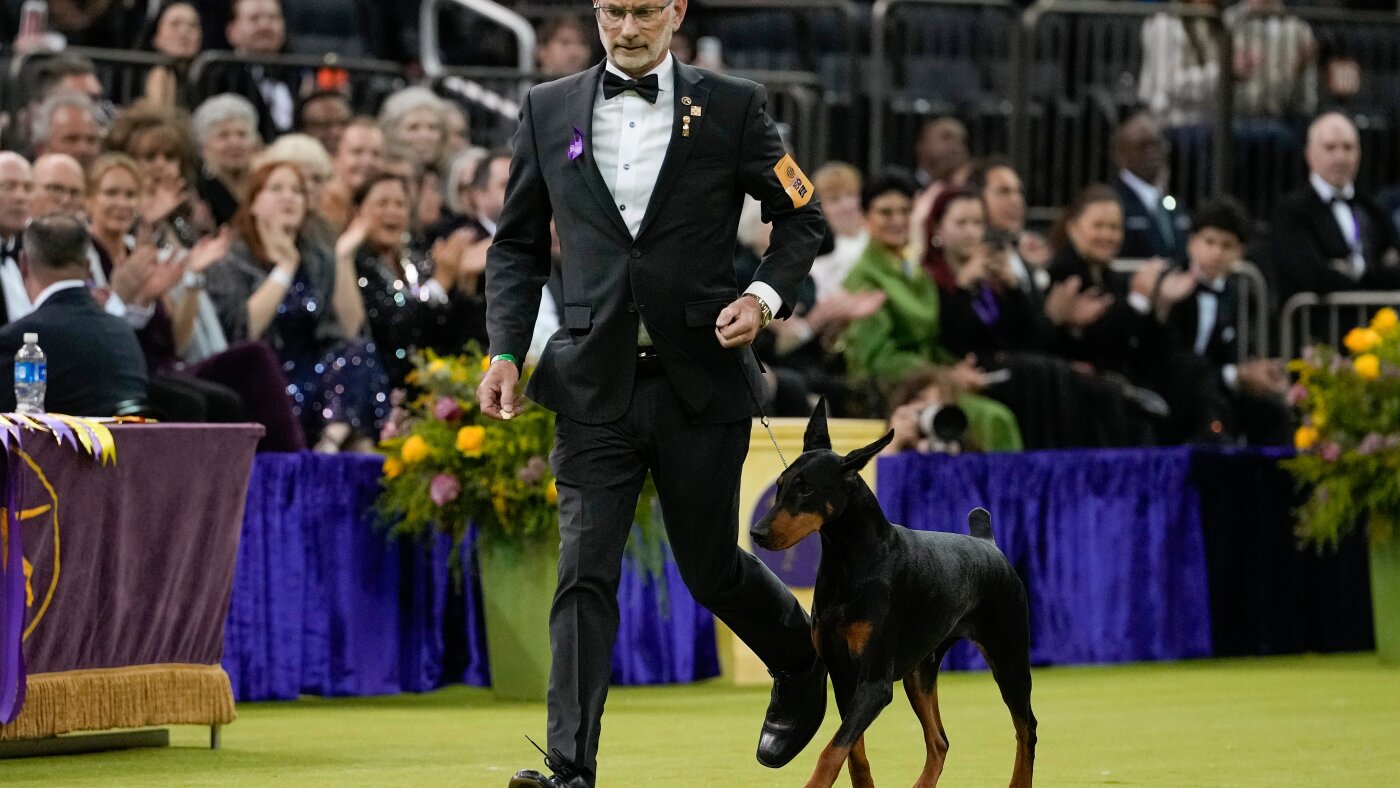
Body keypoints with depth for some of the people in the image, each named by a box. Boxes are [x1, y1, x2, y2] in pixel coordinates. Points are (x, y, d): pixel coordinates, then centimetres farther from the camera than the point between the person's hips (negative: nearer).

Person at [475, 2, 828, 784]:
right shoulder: (549, 110, 6)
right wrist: (507, 350, 0)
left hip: (702, 376, -1)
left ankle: (802, 665, 40)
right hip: (596, 384, 1)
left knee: (710, 566, 10)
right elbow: (519, 243, 12)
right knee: (585, 573, -8)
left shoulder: (733, 106, 0)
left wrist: (766, 295, -9)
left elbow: (803, 215, 8)